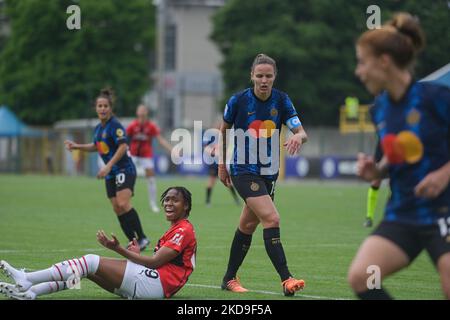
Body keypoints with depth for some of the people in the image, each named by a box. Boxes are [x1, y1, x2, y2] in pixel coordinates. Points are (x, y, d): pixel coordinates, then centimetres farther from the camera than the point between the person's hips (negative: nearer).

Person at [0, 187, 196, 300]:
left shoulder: (184, 230, -4)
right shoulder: (174, 230, 27)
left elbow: (155, 262, -14)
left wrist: (118, 249, -15)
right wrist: (136, 255, 6)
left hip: (156, 285, -9)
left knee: (90, 262, -14)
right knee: (85, 270, 1)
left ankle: (25, 280, -14)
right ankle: (29, 292, -11)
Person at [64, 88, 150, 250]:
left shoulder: (115, 125, -14)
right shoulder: (98, 128, 11)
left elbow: (123, 146, -24)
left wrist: (108, 166, -26)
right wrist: (76, 146, 22)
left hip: (124, 170, -9)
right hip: (111, 174, 9)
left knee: (123, 204, -23)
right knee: (117, 209, 3)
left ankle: (141, 238, -17)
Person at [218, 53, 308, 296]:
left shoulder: (281, 100, -4)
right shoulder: (238, 101, -11)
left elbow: (301, 131, -11)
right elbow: (224, 129, 6)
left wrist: (298, 137, -35)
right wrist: (222, 164, 8)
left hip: (269, 172, 5)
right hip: (244, 171, -5)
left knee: (248, 225, 15)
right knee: (271, 219, -21)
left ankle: (229, 278, 30)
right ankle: (286, 279, -24)